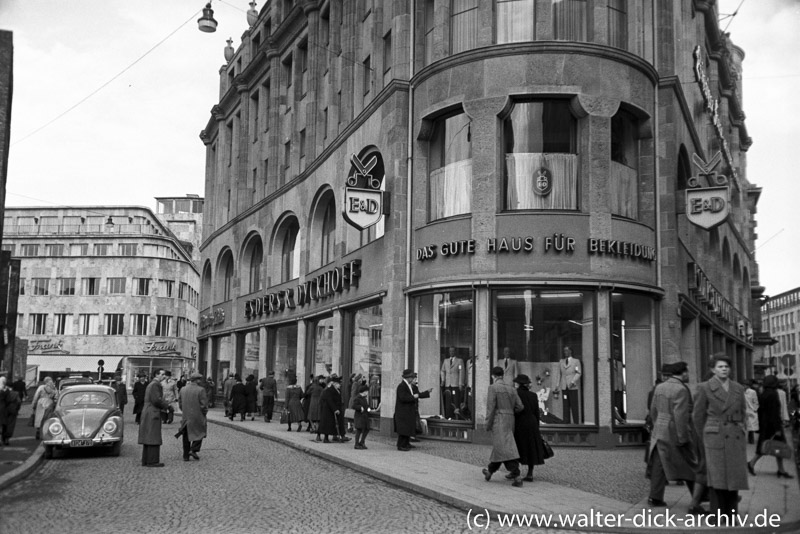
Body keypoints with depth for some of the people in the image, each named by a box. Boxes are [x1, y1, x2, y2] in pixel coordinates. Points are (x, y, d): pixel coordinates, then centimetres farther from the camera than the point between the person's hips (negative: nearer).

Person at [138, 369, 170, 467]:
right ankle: (152, 461, -8)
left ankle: (146, 460, 16)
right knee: (153, 439, -8)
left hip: (147, 414, 10)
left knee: (148, 438, 12)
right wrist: (166, 406, -7)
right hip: (153, 414, -10)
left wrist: (161, 407, 12)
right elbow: (156, 399, -21)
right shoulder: (155, 384, -12)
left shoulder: (150, 384, 20)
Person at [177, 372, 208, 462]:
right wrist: (204, 412, 2)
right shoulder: (200, 390, -14)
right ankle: (194, 449, 0)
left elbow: (180, 403, 8)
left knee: (186, 437, 13)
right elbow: (203, 404, -15)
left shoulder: (183, 389, 3)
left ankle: (186, 456, 16)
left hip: (185, 417, 5)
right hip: (197, 416, -5)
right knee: (200, 433, 15)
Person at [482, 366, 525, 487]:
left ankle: (517, 477, -20)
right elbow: (520, 407, 9)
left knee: (506, 449, -12)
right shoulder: (511, 389, 12)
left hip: (498, 421, -7)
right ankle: (490, 471, 32)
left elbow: (490, 408, -13)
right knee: (499, 446, 19)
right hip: (510, 421, 7)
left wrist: (487, 425, -8)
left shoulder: (493, 388, -7)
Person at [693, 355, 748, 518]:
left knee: (734, 477, 3)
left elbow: (742, 413, 20)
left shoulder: (738, 388, 9)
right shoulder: (704, 388, -2)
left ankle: (731, 514, 13)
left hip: (735, 438, 4)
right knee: (717, 479, -5)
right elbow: (698, 416, 4)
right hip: (715, 438, -4)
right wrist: (704, 440, 10)